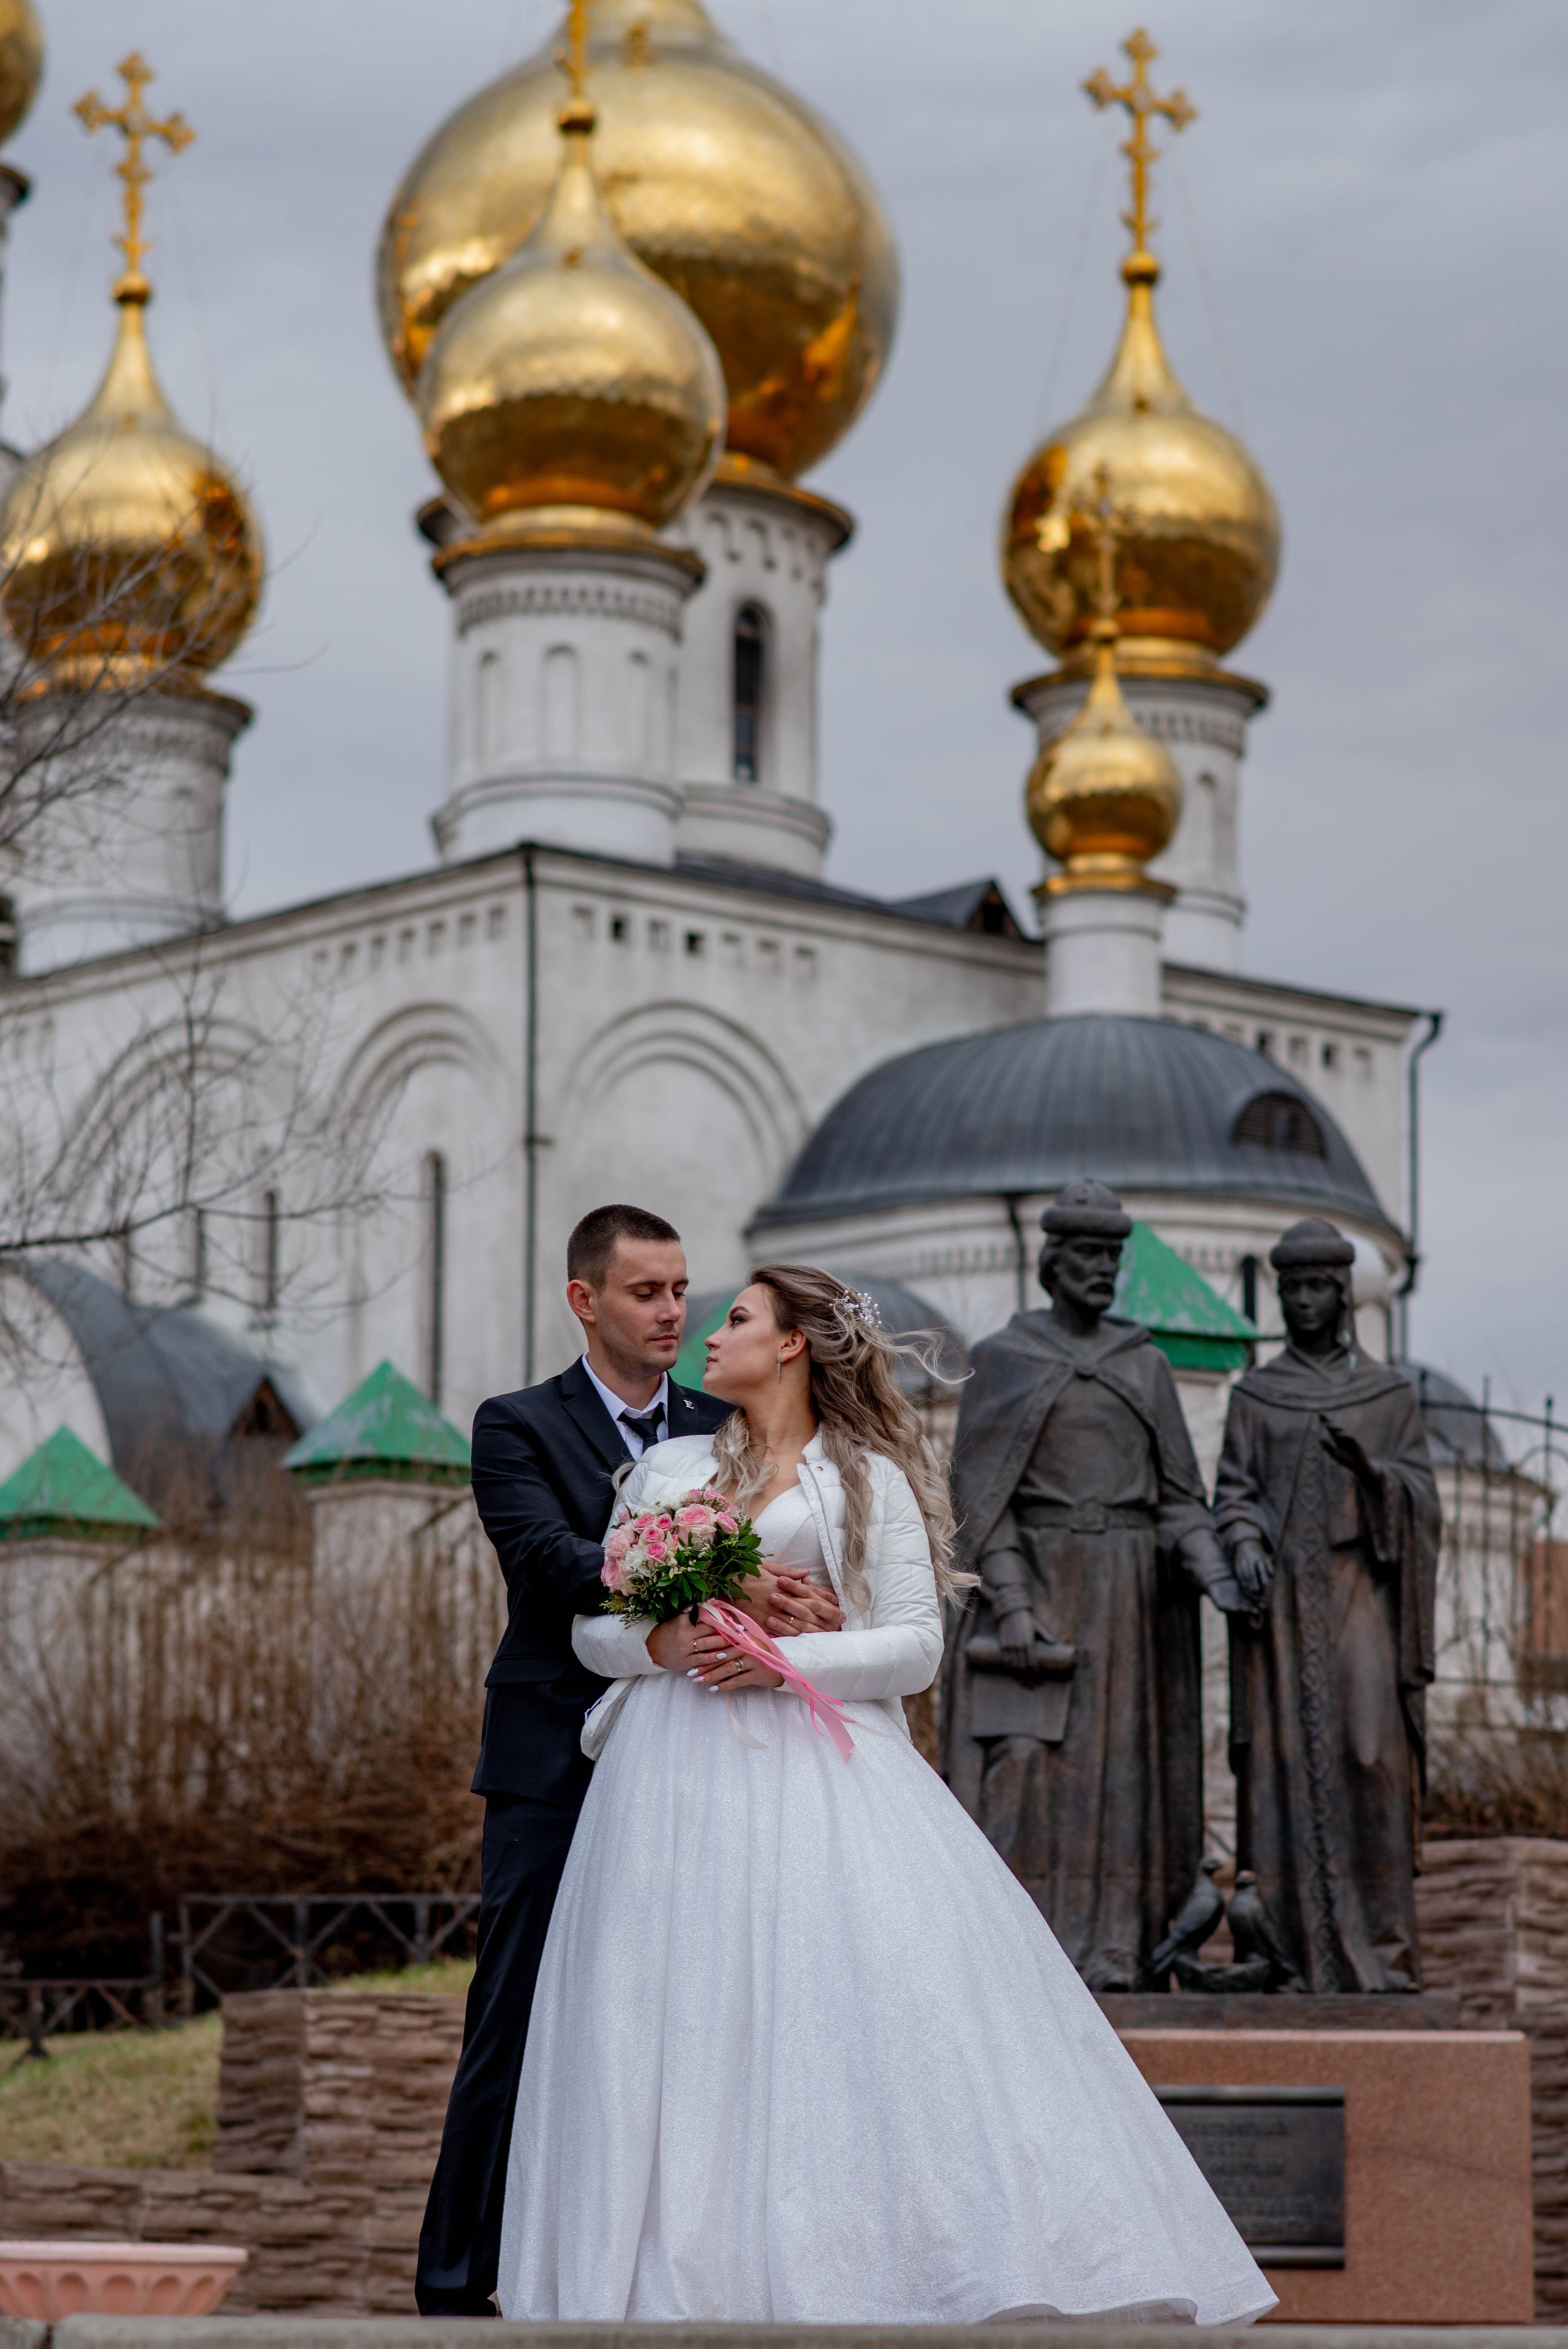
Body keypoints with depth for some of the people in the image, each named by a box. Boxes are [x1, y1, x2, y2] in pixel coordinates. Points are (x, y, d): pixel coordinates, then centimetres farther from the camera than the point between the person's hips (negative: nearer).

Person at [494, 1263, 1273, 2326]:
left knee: (873, 2009, -14)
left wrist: (784, 1658, -13)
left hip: (820, 1769, -3)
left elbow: (915, 1644, 0)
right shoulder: (665, 1471, 18)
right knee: (687, 2022, -4)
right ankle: (694, 2281, -1)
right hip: (679, 1777, 3)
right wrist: (662, 1643, -7)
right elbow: (593, 1627, 15)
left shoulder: (870, 1481, 7)